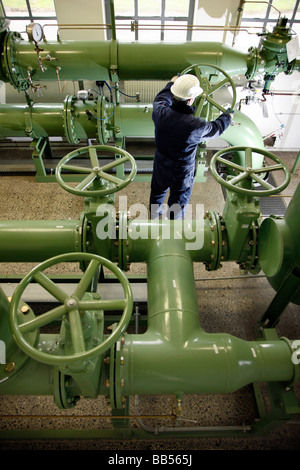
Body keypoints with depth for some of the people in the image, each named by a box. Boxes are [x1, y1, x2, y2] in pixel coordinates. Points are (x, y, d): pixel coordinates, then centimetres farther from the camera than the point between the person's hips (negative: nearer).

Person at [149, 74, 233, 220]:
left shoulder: (160, 113, -22)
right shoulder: (196, 126, -31)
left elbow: (160, 98, 5)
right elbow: (216, 128, -7)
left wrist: (171, 84, 25)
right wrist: (227, 116, 16)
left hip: (161, 168, 5)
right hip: (182, 173, -4)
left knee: (157, 193, 32)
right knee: (178, 204, 18)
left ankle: (154, 218, 59)